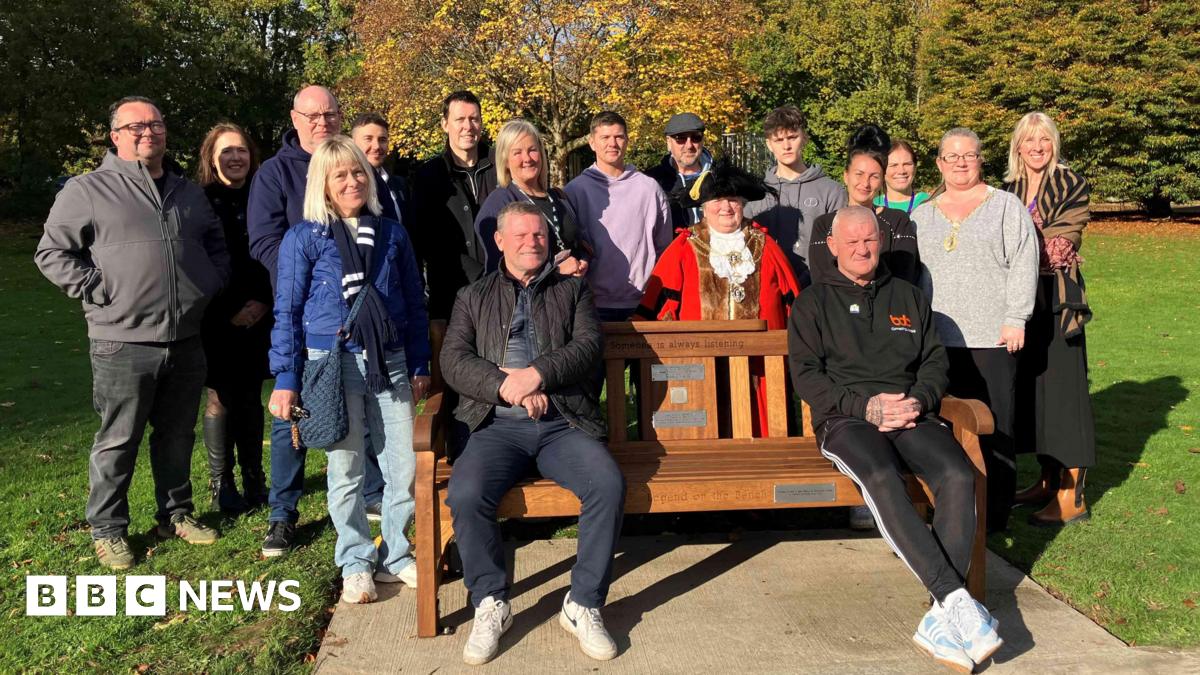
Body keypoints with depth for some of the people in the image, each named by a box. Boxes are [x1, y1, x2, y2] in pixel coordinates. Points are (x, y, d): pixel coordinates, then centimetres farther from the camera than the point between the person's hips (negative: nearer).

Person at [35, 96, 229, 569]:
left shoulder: (189, 193, 15)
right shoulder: (87, 190, -1)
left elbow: (217, 244, 26)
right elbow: (52, 253, -2)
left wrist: (212, 284, 11)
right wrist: (99, 290, -10)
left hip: (186, 343, 5)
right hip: (123, 344, -5)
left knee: (178, 436, 15)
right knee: (118, 441, 4)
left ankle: (176, 515, 30)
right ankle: (107, 529, 19)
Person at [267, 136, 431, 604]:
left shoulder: (392, 234, 8)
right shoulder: (304, 238, 0)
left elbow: (414, 302, 13)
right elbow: (287, 312, 0)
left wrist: (419, 366, 10)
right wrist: (285, 380, -4)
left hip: (390, 362, 3)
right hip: (333, 363, -3)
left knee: (405, 467, 4)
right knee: (346, 471, 5)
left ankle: (395, 556, 23)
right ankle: (356, 564, 22)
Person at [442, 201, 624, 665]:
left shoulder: (572, 290, 19)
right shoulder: (474, 297, 19)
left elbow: (587, 346, 2)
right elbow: (454, 360, 5)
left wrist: (537, 373, -15)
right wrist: (506, 385, -12)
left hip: (563, 423, 0)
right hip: (497, 424, 0)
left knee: (609, 485, -28)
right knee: (465, 494, -29)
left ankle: (583, 605, -11)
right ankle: (491, 604, -6)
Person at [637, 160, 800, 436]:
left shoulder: (765, 247, 13)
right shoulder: (684, 249, 8)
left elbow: (792, 303, 14)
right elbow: (657, 304, 4)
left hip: (759, 369, 2)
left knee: (759, 432, 3)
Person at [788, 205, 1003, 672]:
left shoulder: (909, 297, 24)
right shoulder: (813, 303, 13)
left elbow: (935, 361, 19)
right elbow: (805, 373, 3)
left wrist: (919, 400, -4)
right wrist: (864, 405, -11)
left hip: (911, 414, 3)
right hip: (845, 419, -3)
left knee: (958, 476, -28)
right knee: (880, 477, -36)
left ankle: (941, 618, -28)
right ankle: (956, 598, -37)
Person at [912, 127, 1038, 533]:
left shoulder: (1006, 206, 7)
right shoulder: (921, 216, 17)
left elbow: (1023, 263, -1)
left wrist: (1015, 319, -9)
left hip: (992, 338, -3)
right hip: (938, 339, 3)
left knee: (993, 427, -1)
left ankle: (994, 514, 8)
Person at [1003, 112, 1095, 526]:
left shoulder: (1071, 185, -1)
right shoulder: (1009, 189, 14)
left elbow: (1062, 241, -11)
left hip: (1058, 298, -6)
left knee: (1060, 387, -6)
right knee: (1029, 388, 9)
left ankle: (1071, 496, -2)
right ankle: (1048, 480, 21)